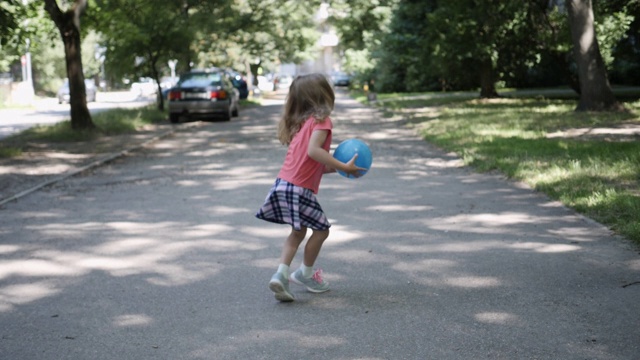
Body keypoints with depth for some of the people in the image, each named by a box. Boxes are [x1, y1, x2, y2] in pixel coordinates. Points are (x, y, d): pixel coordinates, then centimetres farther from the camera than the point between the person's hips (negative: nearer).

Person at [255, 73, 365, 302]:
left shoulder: (301, 122, 18)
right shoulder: (321, 120, -7)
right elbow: (313, 150, -25)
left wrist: (333, 167, 17)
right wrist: (343, 167, -21)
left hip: (284, 184, 8)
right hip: (300, 189, -8)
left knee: (298, 232, 21)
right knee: (321, 229, 10)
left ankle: (281, 274, 9)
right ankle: (305, 273, 24)